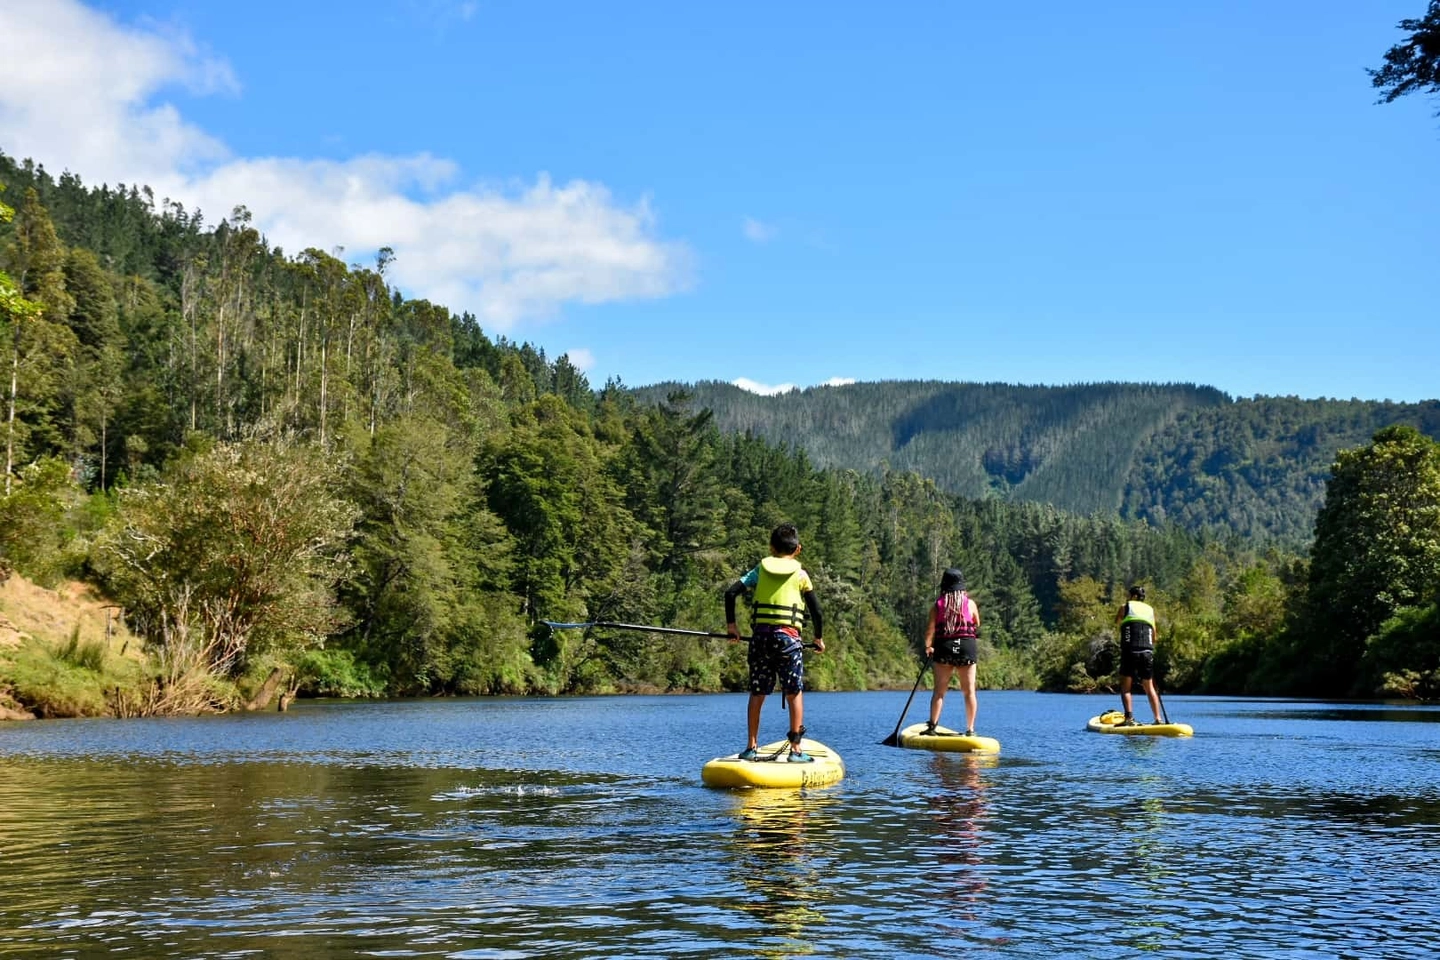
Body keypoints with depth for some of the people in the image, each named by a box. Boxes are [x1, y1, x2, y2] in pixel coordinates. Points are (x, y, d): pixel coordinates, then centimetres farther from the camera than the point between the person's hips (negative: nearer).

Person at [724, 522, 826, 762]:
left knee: (757, 694, 9)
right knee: (794, 694, 4)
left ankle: (751, 747, 11)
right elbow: (816, 610, 4)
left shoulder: (760, 569, 9)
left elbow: (731, 593, 1)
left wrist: (731, 624, 10)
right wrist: (818, 638, 18)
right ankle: (796, 750, 1)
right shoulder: (801, 575, 4)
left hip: (761, 636, 3)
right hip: (788, 636, -3)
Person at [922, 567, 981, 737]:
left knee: (939, 691, 5)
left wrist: (928, 647, 13)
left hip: (944, 648, 0)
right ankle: (970, 729, 4)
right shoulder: (970, 603, 3)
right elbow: (977, 626, 13)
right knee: (969, 691, 5)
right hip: (967, 647, 0)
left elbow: (930, 629, -2)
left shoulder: (938, 604, 2)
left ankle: (932, 726, -2)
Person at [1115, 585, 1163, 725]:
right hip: (1147, 651, 3)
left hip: (1130, 650, -3)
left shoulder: (1126, 607, 9)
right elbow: (1155, 637, 16)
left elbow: (1117, 622, 28)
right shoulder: (1150, 610, 18)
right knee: (1149, 687, 12)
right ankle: (1158, 719, 7)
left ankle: (1129, 718, -13)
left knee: (1125, 686, 1)